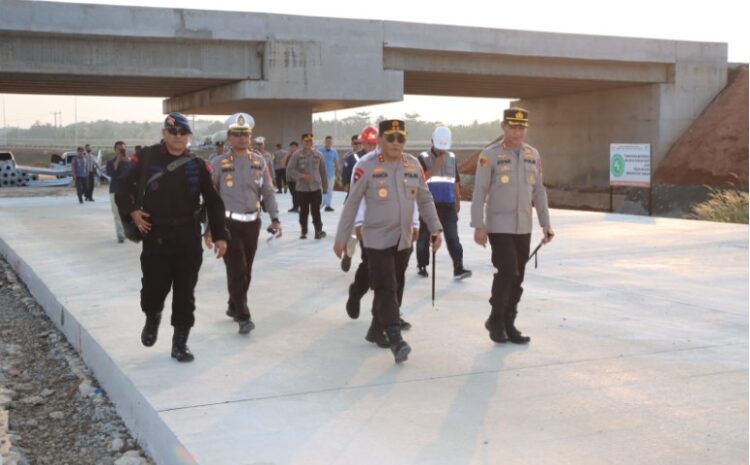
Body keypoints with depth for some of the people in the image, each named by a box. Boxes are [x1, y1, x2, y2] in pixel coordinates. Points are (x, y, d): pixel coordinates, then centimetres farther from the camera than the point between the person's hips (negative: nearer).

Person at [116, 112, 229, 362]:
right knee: (154, 287, 0)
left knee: (185, 293, 5)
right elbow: (123, 185, 8)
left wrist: (219, 236, 2)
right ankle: (152, 318, 35)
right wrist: (132, 211, -7)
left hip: (189, 241, 1)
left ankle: (180, 343, 18)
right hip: (155, 238, -1)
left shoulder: (197, 165, 2)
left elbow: (213, 202, 6)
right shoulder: (146, 158, -1)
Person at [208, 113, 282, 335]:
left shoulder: (259, 161, 3)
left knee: (246, 270, 13)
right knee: (237, 271, -9)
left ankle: (234, 307, 32)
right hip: (228, 223, -4)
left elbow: (268, 192, 6)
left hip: (252, 223, 4)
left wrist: (275, 218, -4)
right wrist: (208, 228, -5)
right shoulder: (218, 163, -6)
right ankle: (243, 316, -5)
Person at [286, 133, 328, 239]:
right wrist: (301, 176, -19)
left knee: (316, 211, -4)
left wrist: (325, 186, 12)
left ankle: (318, 230, 2)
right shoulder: (297, 155, -3)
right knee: (303, 211, 8)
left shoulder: (318, 155, 4)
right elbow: (289, 170, -7)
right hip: (301, 188, -1)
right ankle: (303, 231, 20)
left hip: (316, 188, 1)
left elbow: (323, 171, 10)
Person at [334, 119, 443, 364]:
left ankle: (378, 327, 32)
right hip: (377, 240, -5)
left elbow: (425, 200, 13)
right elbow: (351, 204, -5)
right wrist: (341, 238, -2)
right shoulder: (366, 166, -10)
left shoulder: (413, 164, 3)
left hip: (404, 240, 5)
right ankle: (396, 340, -15)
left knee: (394, 287, 15)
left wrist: (435, 228, 7)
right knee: (386, 289, -11)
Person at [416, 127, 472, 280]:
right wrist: (436, 166, -21)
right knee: (424, 236, 8)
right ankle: (422, 266, 21)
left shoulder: (452, 158, 8)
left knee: (452, 236, -5)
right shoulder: (424, 158, -4)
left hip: (448, 204, 2)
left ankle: (458, 268, -8)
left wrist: (458, 200, 18)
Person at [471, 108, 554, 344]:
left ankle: (508, 324, 18)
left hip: (524, 227, 5)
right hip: (499, 226, -5)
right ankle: (496, 320, 6)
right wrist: (478, 226, -12)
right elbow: (479, 192, -8)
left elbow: (539, 191, 13)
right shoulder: (489, 155, -7)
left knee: (517, 278, 7)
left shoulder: (533, 155, 8)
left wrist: (546, 223, 11)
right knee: (507, 272, -13)